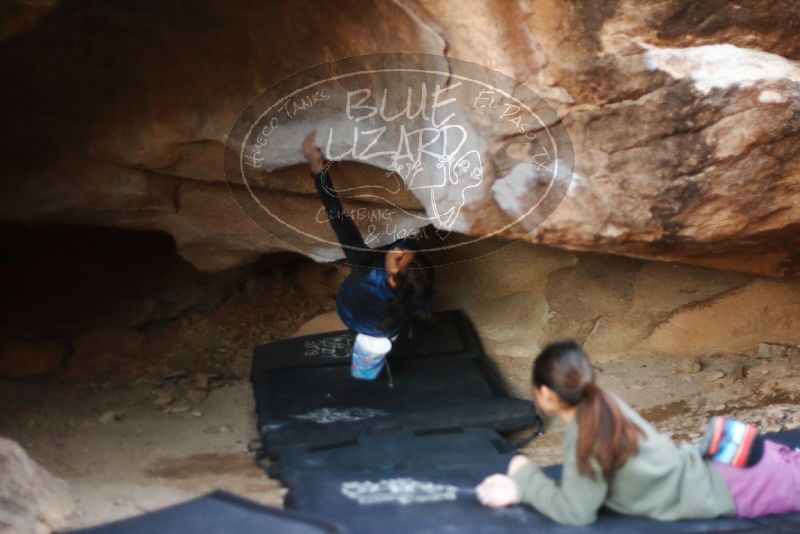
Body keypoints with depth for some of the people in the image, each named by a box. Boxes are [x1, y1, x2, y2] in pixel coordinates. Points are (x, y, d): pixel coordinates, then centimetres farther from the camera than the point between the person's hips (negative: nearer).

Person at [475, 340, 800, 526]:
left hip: (732, 486, -7)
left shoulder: (588, 434, -27)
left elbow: (575, 511, -24)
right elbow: (579, 483, 6)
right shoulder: (600, 408, -3)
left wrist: (525, 475, -14)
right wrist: (518, 490, -4)